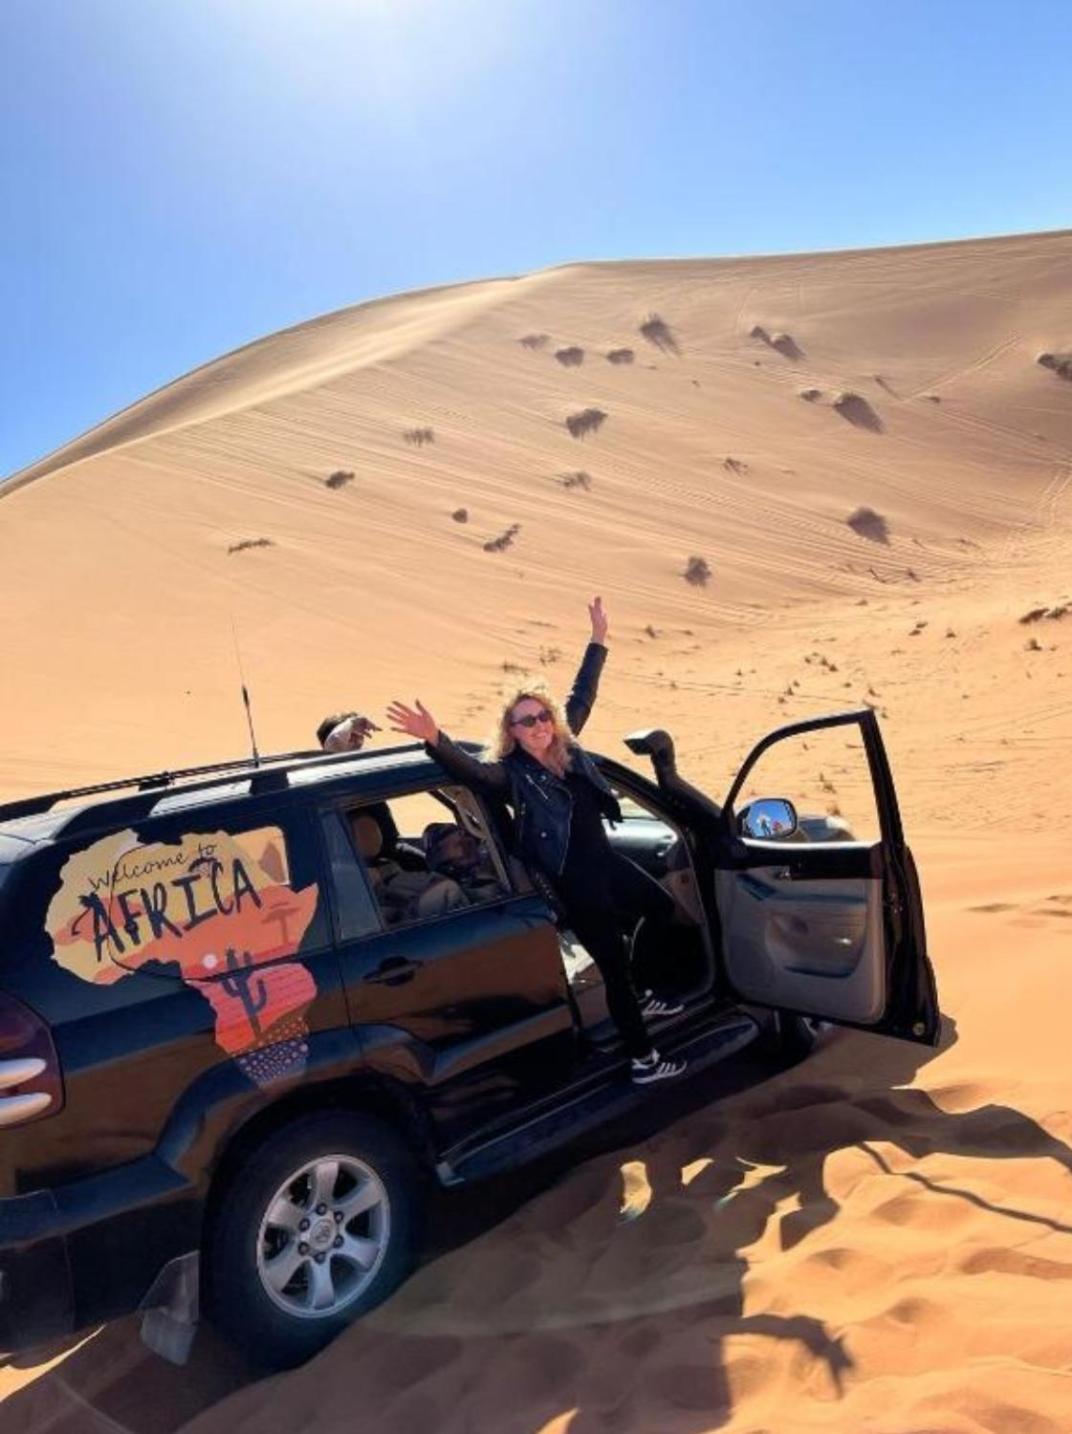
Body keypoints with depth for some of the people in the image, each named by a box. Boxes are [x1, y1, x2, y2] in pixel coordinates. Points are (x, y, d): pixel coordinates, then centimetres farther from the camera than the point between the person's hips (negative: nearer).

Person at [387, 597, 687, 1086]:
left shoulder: (567, 746, 2)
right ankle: (642, 1061, 16)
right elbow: (468, 770, -33)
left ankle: (643, 998, 43)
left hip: (607, 863, 8)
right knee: (614, 967, 0)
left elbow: (582, 694, 13)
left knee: (667, 911, 22)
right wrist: (434, 739, -52)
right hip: (574, 884, -8)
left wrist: (598, 639, 15)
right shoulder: (512, 775, -15)